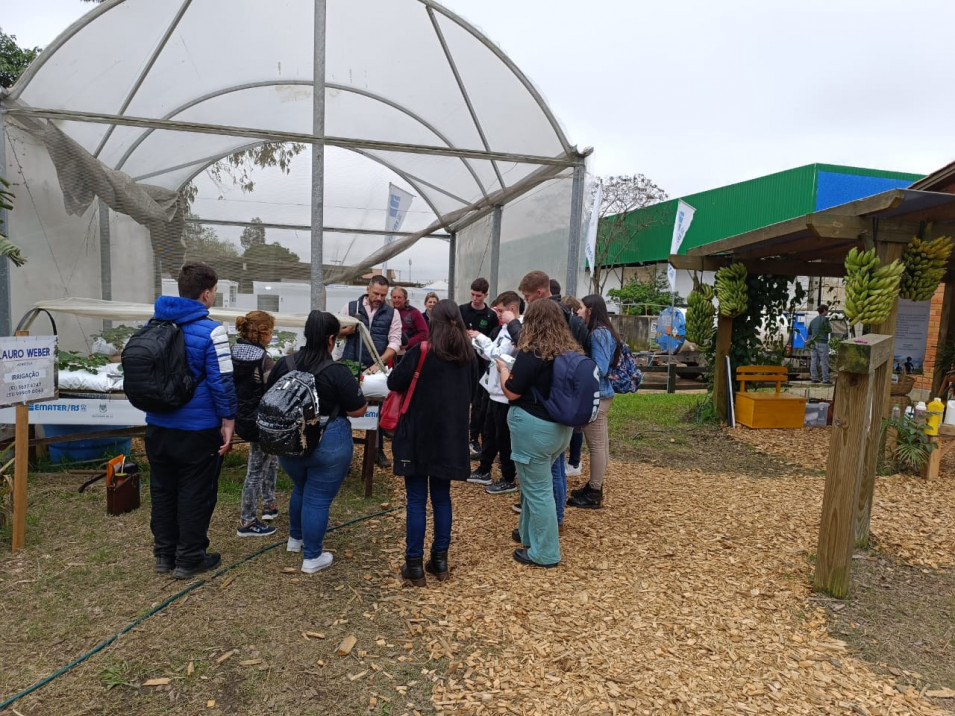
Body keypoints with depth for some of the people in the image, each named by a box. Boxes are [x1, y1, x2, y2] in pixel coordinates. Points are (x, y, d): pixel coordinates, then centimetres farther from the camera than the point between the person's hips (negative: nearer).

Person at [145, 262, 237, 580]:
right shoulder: (210, 331, -17)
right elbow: (221, 381, -18)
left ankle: (164, 554, 30)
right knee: (196, 493, 7)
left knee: (162, 489, 17)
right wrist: (228, 420, -9)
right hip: (197, 429, -6)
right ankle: (189, 558, 17)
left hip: (158, 425, 7)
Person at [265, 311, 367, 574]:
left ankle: (295, 538, 44)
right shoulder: (338, 372, -18)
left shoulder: (283, 364, -4)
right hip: (328, 446, -5)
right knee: (318, 499, 7)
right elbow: (359, 410, -11)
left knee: (300, 488, 27)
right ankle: (312, 557, 18)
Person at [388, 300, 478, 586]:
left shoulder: (421, 351, -13)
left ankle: (414, 565, 11)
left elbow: (394, 383, -8)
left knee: (417, 500, 4)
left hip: (419, 434, -4)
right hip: (452, 435, 4)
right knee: (442, 498, 14)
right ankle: (440, 561, 21)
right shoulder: (469, 356, 3)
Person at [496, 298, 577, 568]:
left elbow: (512, 393, -13)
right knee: (535, 482, 24)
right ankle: (529, 533, 40)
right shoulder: (570, 352, 4)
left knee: (537, 489, 4)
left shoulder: (530, 353, -18)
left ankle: (545, 553, 15)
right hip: (561, 427, 8)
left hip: (534, 427, -8)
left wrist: (503, 369, 5)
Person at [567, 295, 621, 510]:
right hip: (599, 394, 10)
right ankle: (594, 487, 28)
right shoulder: (599, 332, 12)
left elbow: (600, 369, -22)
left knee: (596, 445, -2)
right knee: (599, 444, 16)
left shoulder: (599, 334, -18)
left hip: (596, 396, -10)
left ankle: (594, 495, 8)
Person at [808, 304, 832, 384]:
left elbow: (809, 333, 19)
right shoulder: (824, 319, -8)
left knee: (814, 361, 5)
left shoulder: (813, 320, 15)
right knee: (824, 361, -3)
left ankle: (814, 378, 6)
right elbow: (829, 330, -8)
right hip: (822, 343, -7)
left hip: (813, 343, 7)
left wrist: (809, 342, 24)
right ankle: (825, 379, -1)